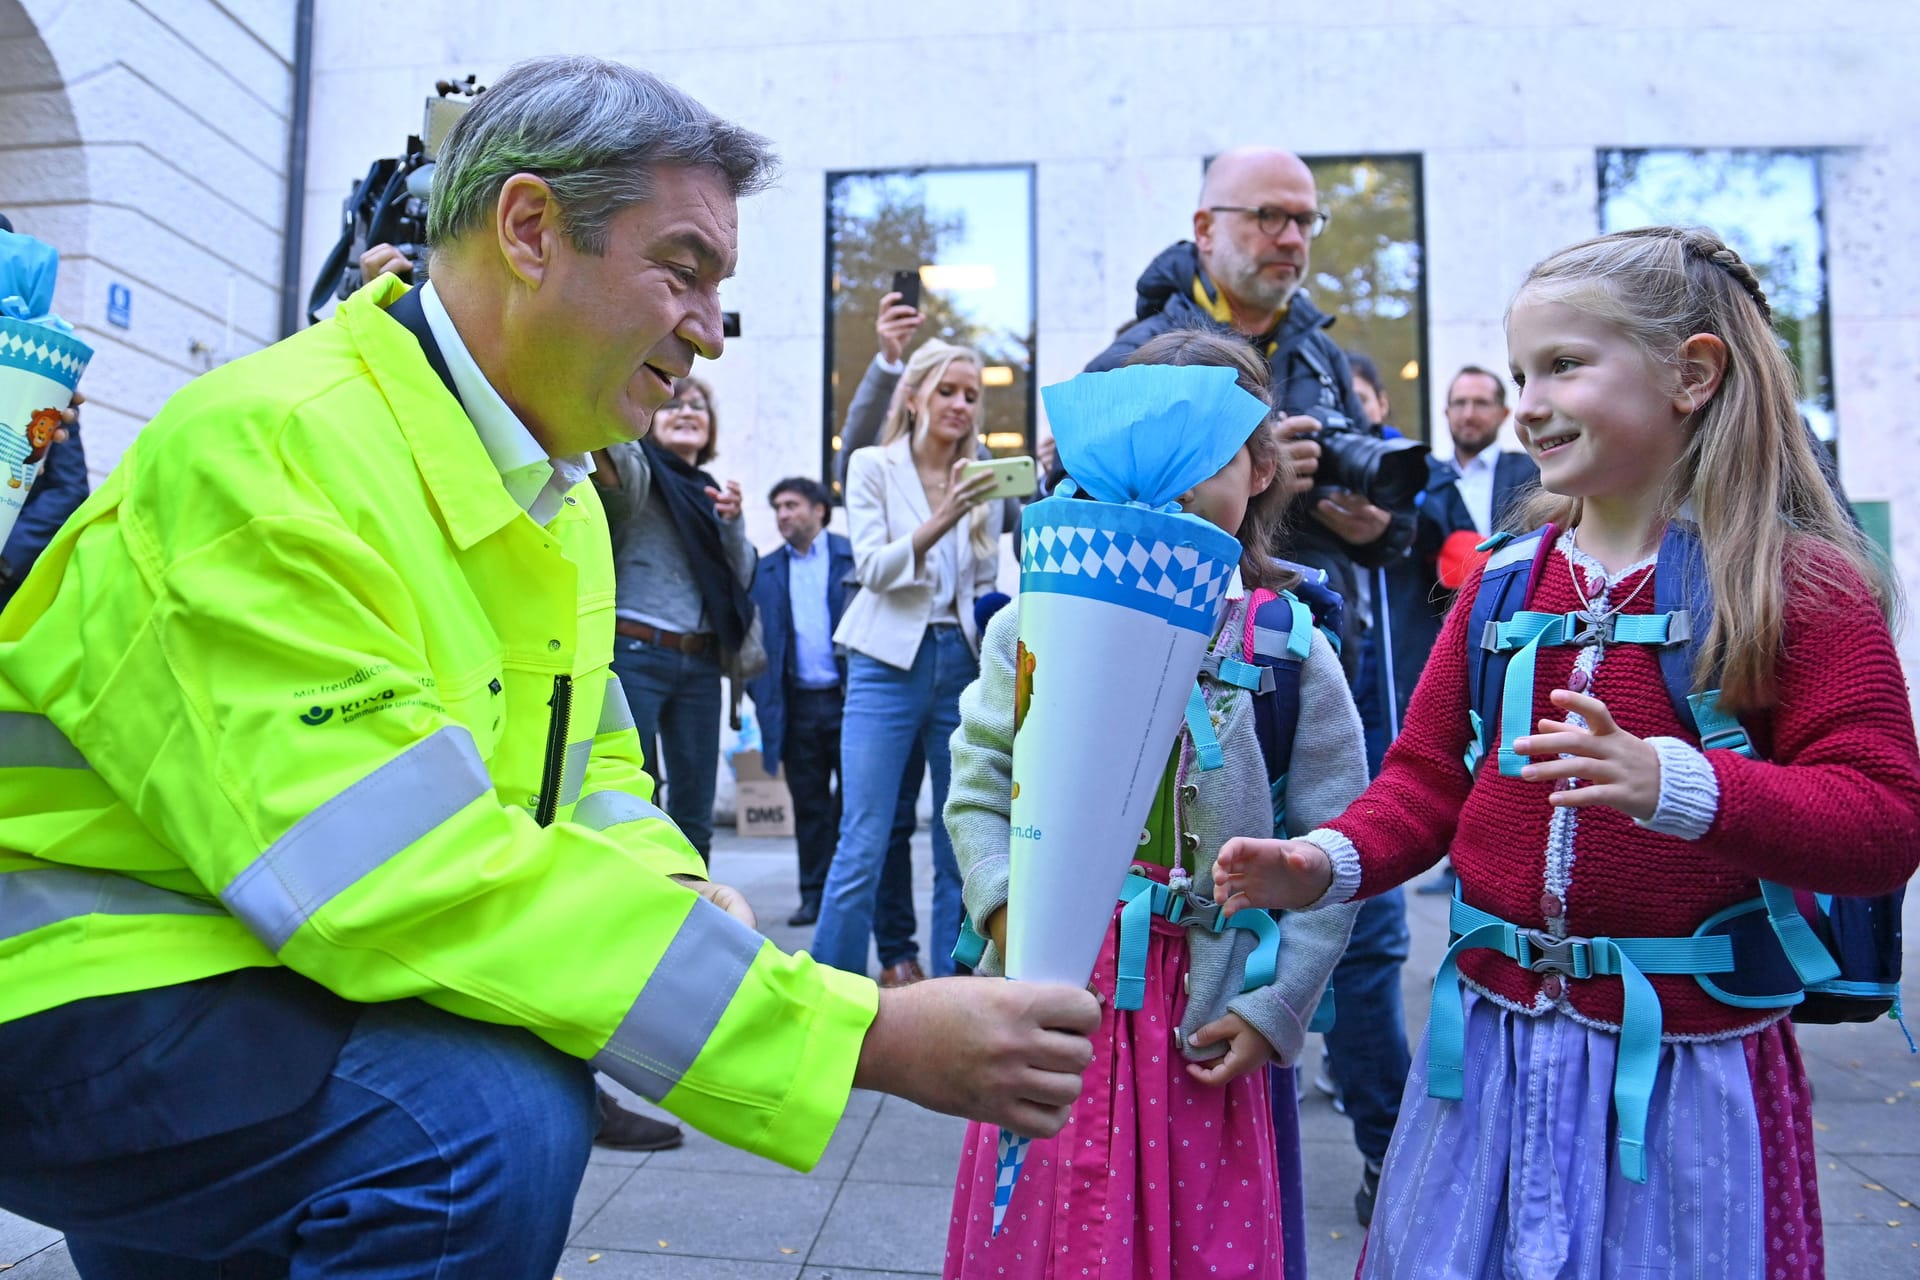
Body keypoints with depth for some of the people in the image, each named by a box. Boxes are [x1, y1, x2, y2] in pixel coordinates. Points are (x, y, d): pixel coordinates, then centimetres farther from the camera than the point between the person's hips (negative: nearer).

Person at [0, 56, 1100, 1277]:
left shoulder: (565, 500, 6)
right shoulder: (272, 442, -23)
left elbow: (595, 766, 12)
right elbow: (404, 875, -33)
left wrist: (681, 898, -13)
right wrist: (869, 1034, -33)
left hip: (313, 973, 9)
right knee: (488, 1118, -30)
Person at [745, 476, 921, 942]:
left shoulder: (854, 556, 2)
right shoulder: (765, 571, 11)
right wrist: (759, 691, 1)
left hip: (849, 697, -3)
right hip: (797, 706, 3)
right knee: (809, 807, 10)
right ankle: (814, 895, 22)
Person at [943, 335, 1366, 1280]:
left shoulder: (1288, 647, -4)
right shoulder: (1039, 625, -1)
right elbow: (977, 790, 2)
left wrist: (1276, 1007, -6)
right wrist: (1009, 917, -11)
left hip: (1202, 1022, 0)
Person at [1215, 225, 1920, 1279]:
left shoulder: (1802, 586, -7)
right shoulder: (1503, 584, 5)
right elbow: (1427, 777, 8)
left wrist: (1676, 785, -31)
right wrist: (1330, 861, -10)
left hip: (1684, 1066, -4)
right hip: (1490, 1047, 4)